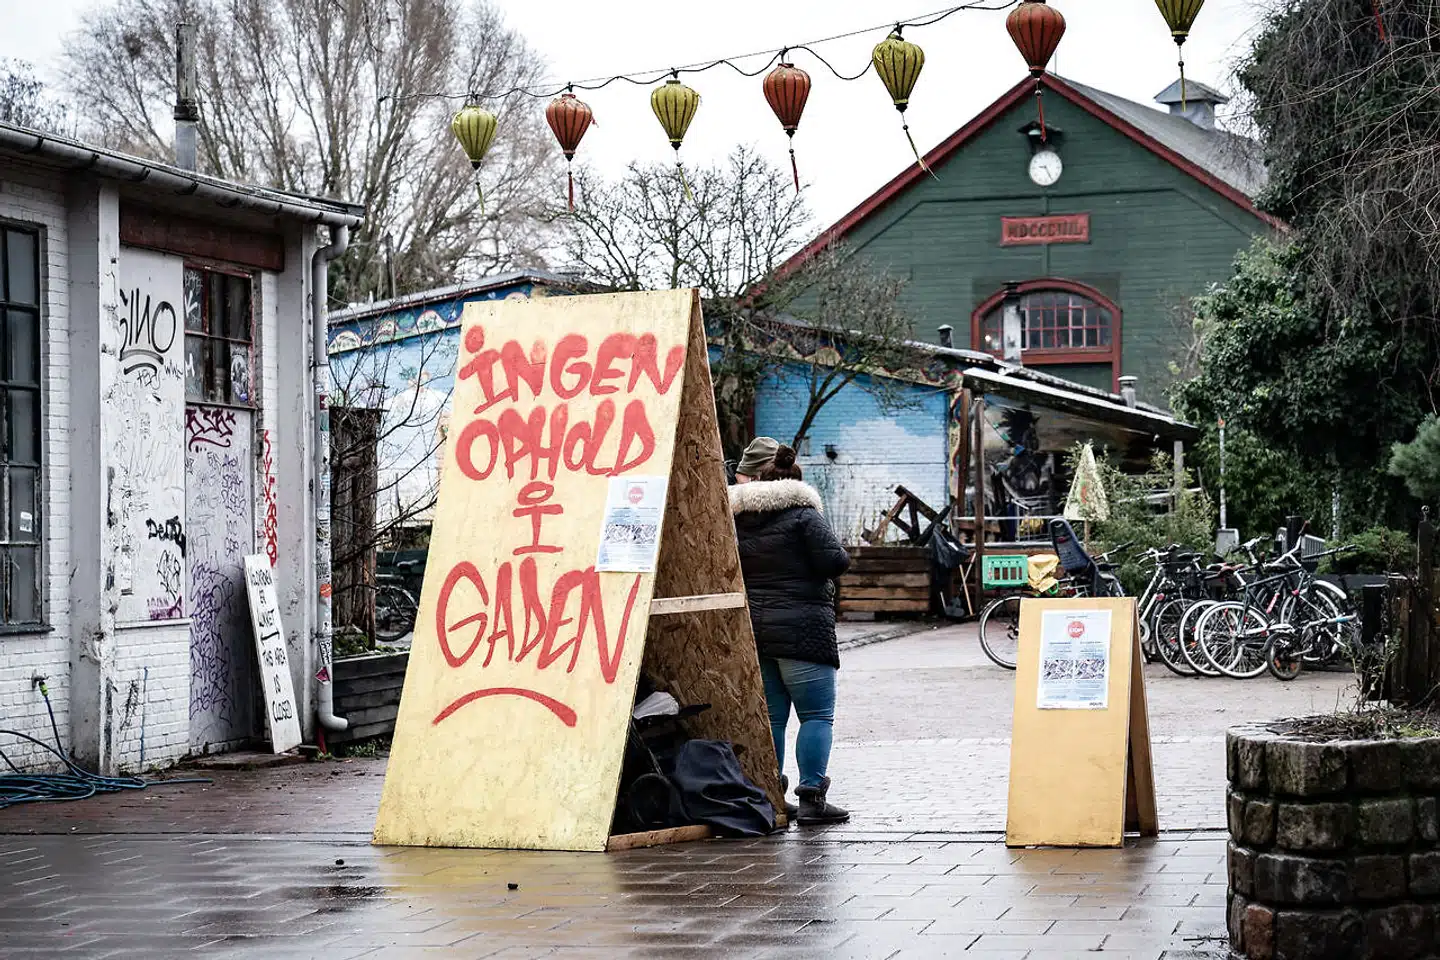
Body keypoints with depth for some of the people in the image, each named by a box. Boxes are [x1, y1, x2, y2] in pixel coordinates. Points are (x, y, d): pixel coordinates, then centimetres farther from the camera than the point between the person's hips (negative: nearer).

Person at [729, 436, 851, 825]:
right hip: (801, 628, -5)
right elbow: (836, 561, -13)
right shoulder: (801, 514, -7)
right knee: (817, 715, -1)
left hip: (750, 629, 5)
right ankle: (811, 796, -7)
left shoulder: (734, 520, 7)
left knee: (770, 716, 11)